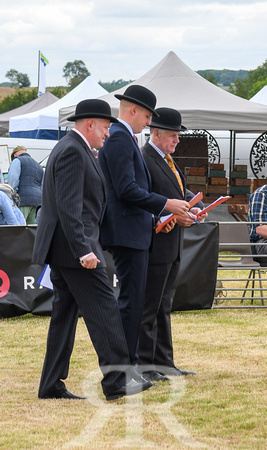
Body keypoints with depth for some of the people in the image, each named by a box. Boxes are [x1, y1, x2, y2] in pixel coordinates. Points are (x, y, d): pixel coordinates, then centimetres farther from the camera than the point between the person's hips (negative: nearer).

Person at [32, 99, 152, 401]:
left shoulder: (71, 148, 20)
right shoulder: (72, 152, -14)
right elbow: (69, 207, -22)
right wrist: (83, 250, -26)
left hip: (63, 250, 11)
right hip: (72, 245, -11)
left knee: (65, 314, 9)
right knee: (103, 309, -9)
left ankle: (52, 385, 9)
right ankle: (116, 379, -10)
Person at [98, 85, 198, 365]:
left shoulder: (124, 138, 19)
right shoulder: (119, 138, -14)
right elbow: (126, 190, -22)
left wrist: (173, 212, 17)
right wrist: (166, 204, -14)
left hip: (134, 232, 11)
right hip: (127, 233, -11)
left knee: (132, 300, 14)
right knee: (131, 301, -9)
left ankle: (128, 362, 19)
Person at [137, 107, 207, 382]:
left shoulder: (166, 160, 17)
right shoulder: (142, 160, -14)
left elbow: (180, 192, 21)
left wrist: (193, 206, 0)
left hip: (172, 247, 10)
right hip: (154, 246, -10)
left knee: (163, 307, 15)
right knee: (148, 308, -4)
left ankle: (164, 362, 21)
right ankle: (143, 365, 1)